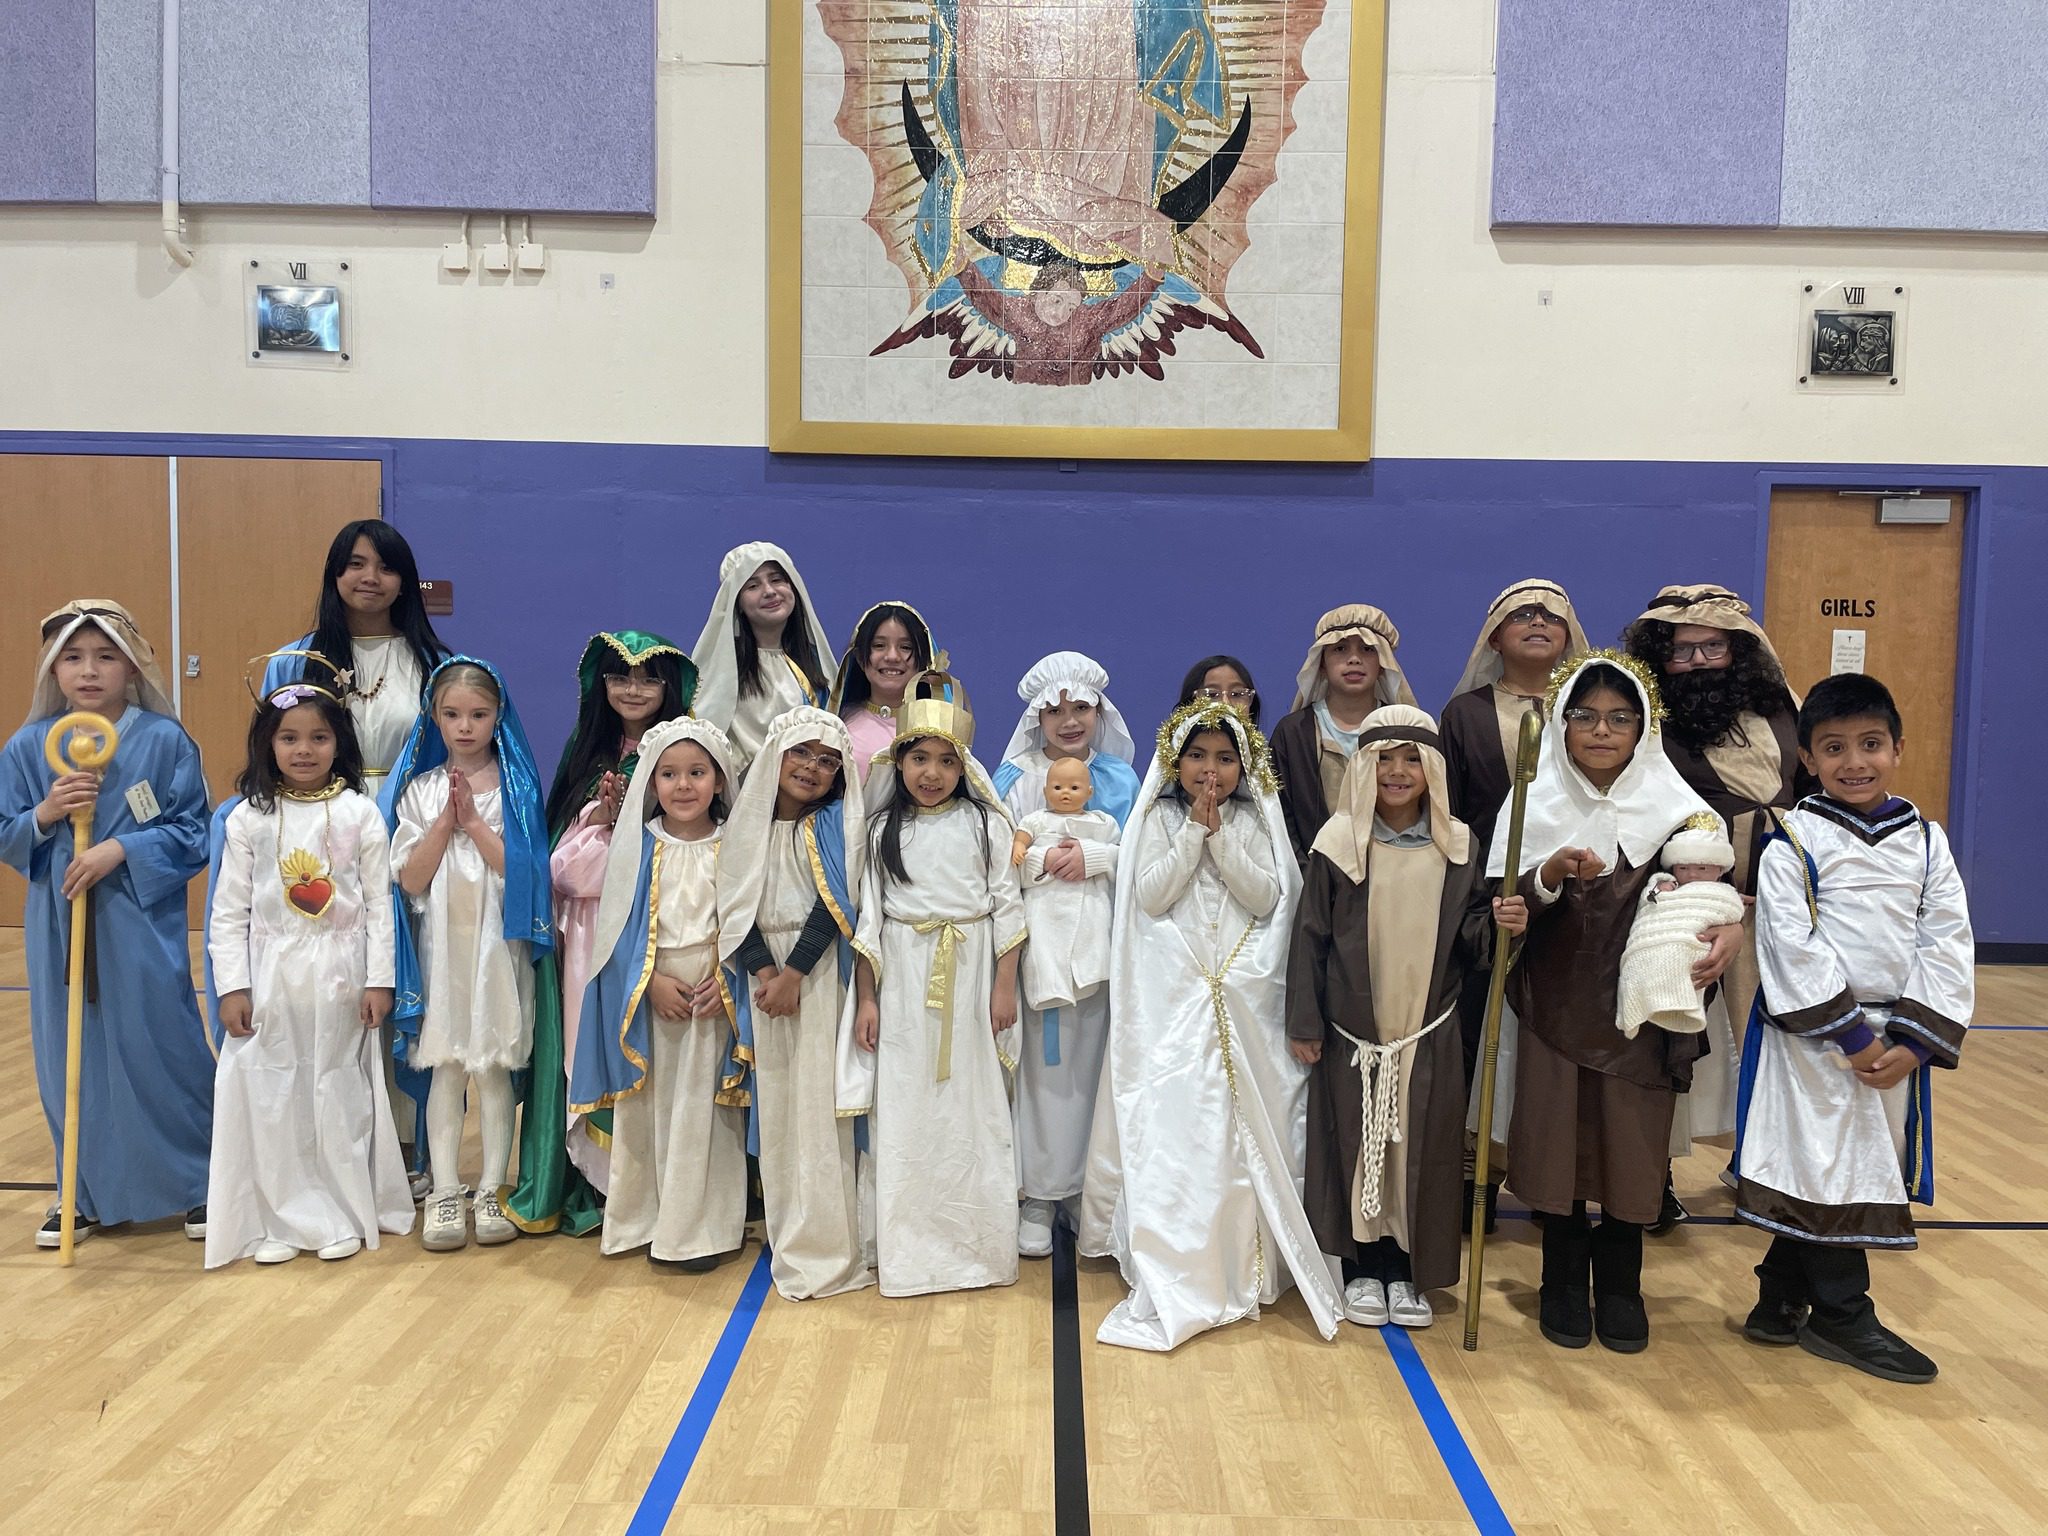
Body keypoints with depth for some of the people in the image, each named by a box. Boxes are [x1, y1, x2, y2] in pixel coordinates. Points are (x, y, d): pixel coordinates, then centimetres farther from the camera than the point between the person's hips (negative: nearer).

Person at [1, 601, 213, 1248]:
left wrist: (121, 848, -18)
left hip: (143, 927, -3)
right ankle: (84, 1193, 28)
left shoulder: (165, 740, -6)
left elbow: (193, 833, -6)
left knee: (163, 1052, 3)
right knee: (70, 1059, 11)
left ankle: (198, 1183, 20)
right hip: (59, 930, 3)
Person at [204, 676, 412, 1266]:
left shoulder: (360, 813, -2)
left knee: (341, 1091, 7)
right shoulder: (249, 818, 1)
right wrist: (232, 986, -3)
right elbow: (229, 911, 2)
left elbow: (380, 903, -1)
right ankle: (279, 1220, 18)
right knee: (270, 1093, 5)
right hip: (271, 975, 1)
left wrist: (379, 980, -5)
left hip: (340, 974, -1)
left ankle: (344, 1216, 20)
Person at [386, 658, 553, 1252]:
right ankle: (444, 1193, 13)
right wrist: (446, 820, -11)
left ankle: (492, 1191, 13)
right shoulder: (420, 789, 4)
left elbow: (520, 871, -9)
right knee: (445, 1069, 5)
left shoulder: (514, 787, 0)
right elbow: (410, 878, -3)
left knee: (494, 1068, 4)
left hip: (497, 943, -1)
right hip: (440, 943, 1)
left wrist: (473, 821, -13)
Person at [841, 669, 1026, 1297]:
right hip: (903, 979, 1)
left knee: (972, 1105, 4)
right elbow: (866, 915, 3)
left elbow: (1007, 904, 1)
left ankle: (976, 1243, 18)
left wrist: (1005, 986, -3)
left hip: (970, 975, -1)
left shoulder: (984, 823, 0)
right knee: (903, 1109, 3)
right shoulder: (884, 828, 2)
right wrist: (865, 998, -1)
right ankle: (907, 1248, 15)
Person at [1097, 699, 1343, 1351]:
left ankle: (1243, 1264, 17)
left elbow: (1267, 900, -5)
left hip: (1245, 999, 1)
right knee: (1174, 1128, -4)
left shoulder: (1254, 823, 8)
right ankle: (1176, 1270, 5)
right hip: (1174, 999, -1)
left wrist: (1221, 837, -11)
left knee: (1245, 1126, 3)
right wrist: (1194, 831, -10)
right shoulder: (1159, 819, 4)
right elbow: (1150, 898, -8)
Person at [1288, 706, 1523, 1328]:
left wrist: (1500, 924, -18)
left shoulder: (1457, 846, 1)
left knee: (1421, 1153, 7)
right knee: (1355, 1147, 5)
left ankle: (1407, 1272, 23)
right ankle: (1362, 1269, 22)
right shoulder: (1340, 841, -5)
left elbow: (1469, 937, 5)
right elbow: (1310, 935, -3)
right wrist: (1304, 1023, -5)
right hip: (1351, 1031, -1)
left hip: (1428, 1033, 2)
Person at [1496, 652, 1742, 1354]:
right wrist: (1550, 876, -25)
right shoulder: (1536, 803, -3)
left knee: (1631, 1144, 6)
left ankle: (1620, 1287, 26)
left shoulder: (1673, 804, 0)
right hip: (1555, 1004, 0)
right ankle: (1563, 1285, 23)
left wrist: (1728, 930, -21)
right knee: (1557, 1140, 4)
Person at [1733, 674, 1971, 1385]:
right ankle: (1843, 1317, 14)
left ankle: (1781, 1296, 26)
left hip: (1895, 1040, 5)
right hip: (1810, 1037, -5)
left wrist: (1912, 1042, -8)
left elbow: (1948, 947, 1)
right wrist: (1851, 1033, -16)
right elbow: (1791, 946, -13)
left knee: (1871, 1164, 12)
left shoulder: (1926, 840, 5)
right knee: (1826, 1167, 0)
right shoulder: (1793, 841, -7)